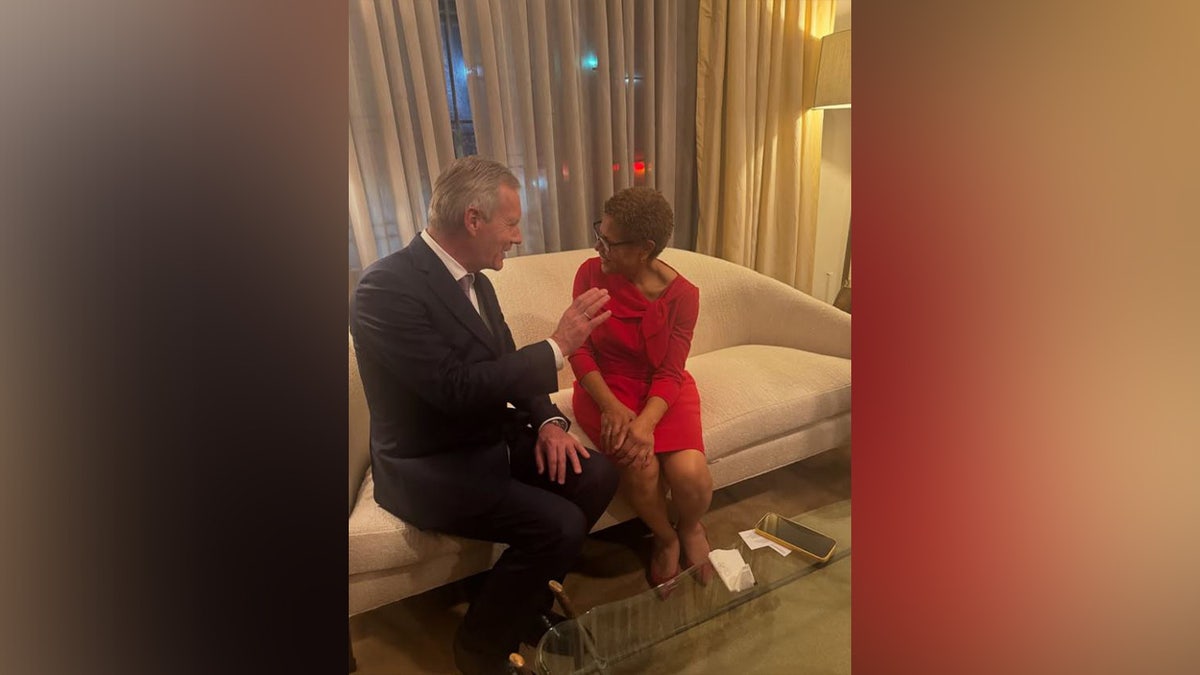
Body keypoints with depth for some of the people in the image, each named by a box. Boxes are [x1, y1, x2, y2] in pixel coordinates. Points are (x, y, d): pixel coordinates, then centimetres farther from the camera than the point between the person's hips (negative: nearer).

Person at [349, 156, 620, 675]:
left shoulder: (473, 279, 5)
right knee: (558, 525, -22)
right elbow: (457, 388, -31)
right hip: (428, 465, -8)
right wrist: (558, 344, -24)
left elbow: (505, 365, 10)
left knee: (596, 475, -3)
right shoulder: (387, 286, -24)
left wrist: (548, 420, -8)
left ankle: (527, 598, 18)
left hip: (492, 438, 9)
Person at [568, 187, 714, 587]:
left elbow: (670, 373, -12)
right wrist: (611, 406, -22)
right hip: (604, 387, 0)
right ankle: (665, 537, 8)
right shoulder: (591, 273, -10)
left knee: (690, 473, -24)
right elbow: (579, 347, -9)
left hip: (661, 392, 1)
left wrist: (646, 422, -31)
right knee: (641, 465, -27)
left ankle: (691, 529, 15)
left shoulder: (682, 295, -11)